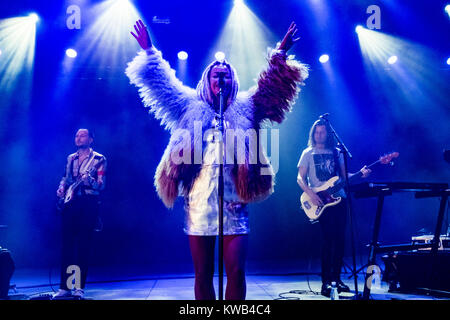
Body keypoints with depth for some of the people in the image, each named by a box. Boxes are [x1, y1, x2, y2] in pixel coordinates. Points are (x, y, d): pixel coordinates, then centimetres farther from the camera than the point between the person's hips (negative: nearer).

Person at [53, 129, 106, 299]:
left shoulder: (99, 159, 1)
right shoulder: (71, 158, 17)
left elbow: (101, 185, -5)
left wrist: (90, 180, -25)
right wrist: (61, 189, 2)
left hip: (88, 203, -4)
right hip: (70, 203, 5)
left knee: (84, 245, -5)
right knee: (67, 244, 2)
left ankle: (79, 287, 0)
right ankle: (65, 286, 7)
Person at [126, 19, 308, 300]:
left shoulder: (244, 109, 11)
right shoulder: (190, 108, 11)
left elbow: (272, 85, 10)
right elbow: (161, 83, 13)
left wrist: (281, 54, 3)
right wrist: (149, 51, 9)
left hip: (234, 206, 0)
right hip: (198, 205, 0)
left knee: (236, 271, -5)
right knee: (203, 274, 5)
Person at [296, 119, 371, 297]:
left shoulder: (336, 152, 16)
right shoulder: (308, 153, 6)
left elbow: (344, 176, 16)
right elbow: (300, 178, 0)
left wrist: (360, 174, -2)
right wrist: (311, 194, -15)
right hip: (320, 201, -4)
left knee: (340, 239, 1)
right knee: (328, 239, -11)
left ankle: (336, 278, 12)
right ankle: (326, 281, -5)